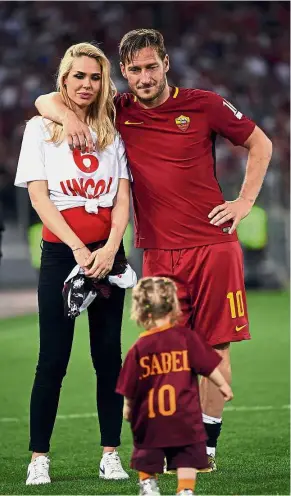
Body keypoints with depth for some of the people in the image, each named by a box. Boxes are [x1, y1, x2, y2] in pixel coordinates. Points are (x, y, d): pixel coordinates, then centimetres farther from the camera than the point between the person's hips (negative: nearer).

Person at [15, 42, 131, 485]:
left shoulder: (111, 133, 11)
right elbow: (38, 196, -4)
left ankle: (111, 455, 6)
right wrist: (77, 248, -14)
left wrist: (109, 248, -12)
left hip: (108, 252, 3)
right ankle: (39, 458, 1)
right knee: (53, 359, -5)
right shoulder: (40, 128, 3)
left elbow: (122, 198, 5)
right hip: (60, 250, -3)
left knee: (109, 354, 2)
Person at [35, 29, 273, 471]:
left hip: (214, 245, -1)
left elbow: (260, 144, 12)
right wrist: (68, 115, -13)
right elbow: (45, 101, 9)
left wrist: (245, 202, 4)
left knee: (215, 347, 0)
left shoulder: (203, 104, 0)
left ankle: (207, 444, 10)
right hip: (159, 253, 1)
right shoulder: (118, 112, 4)